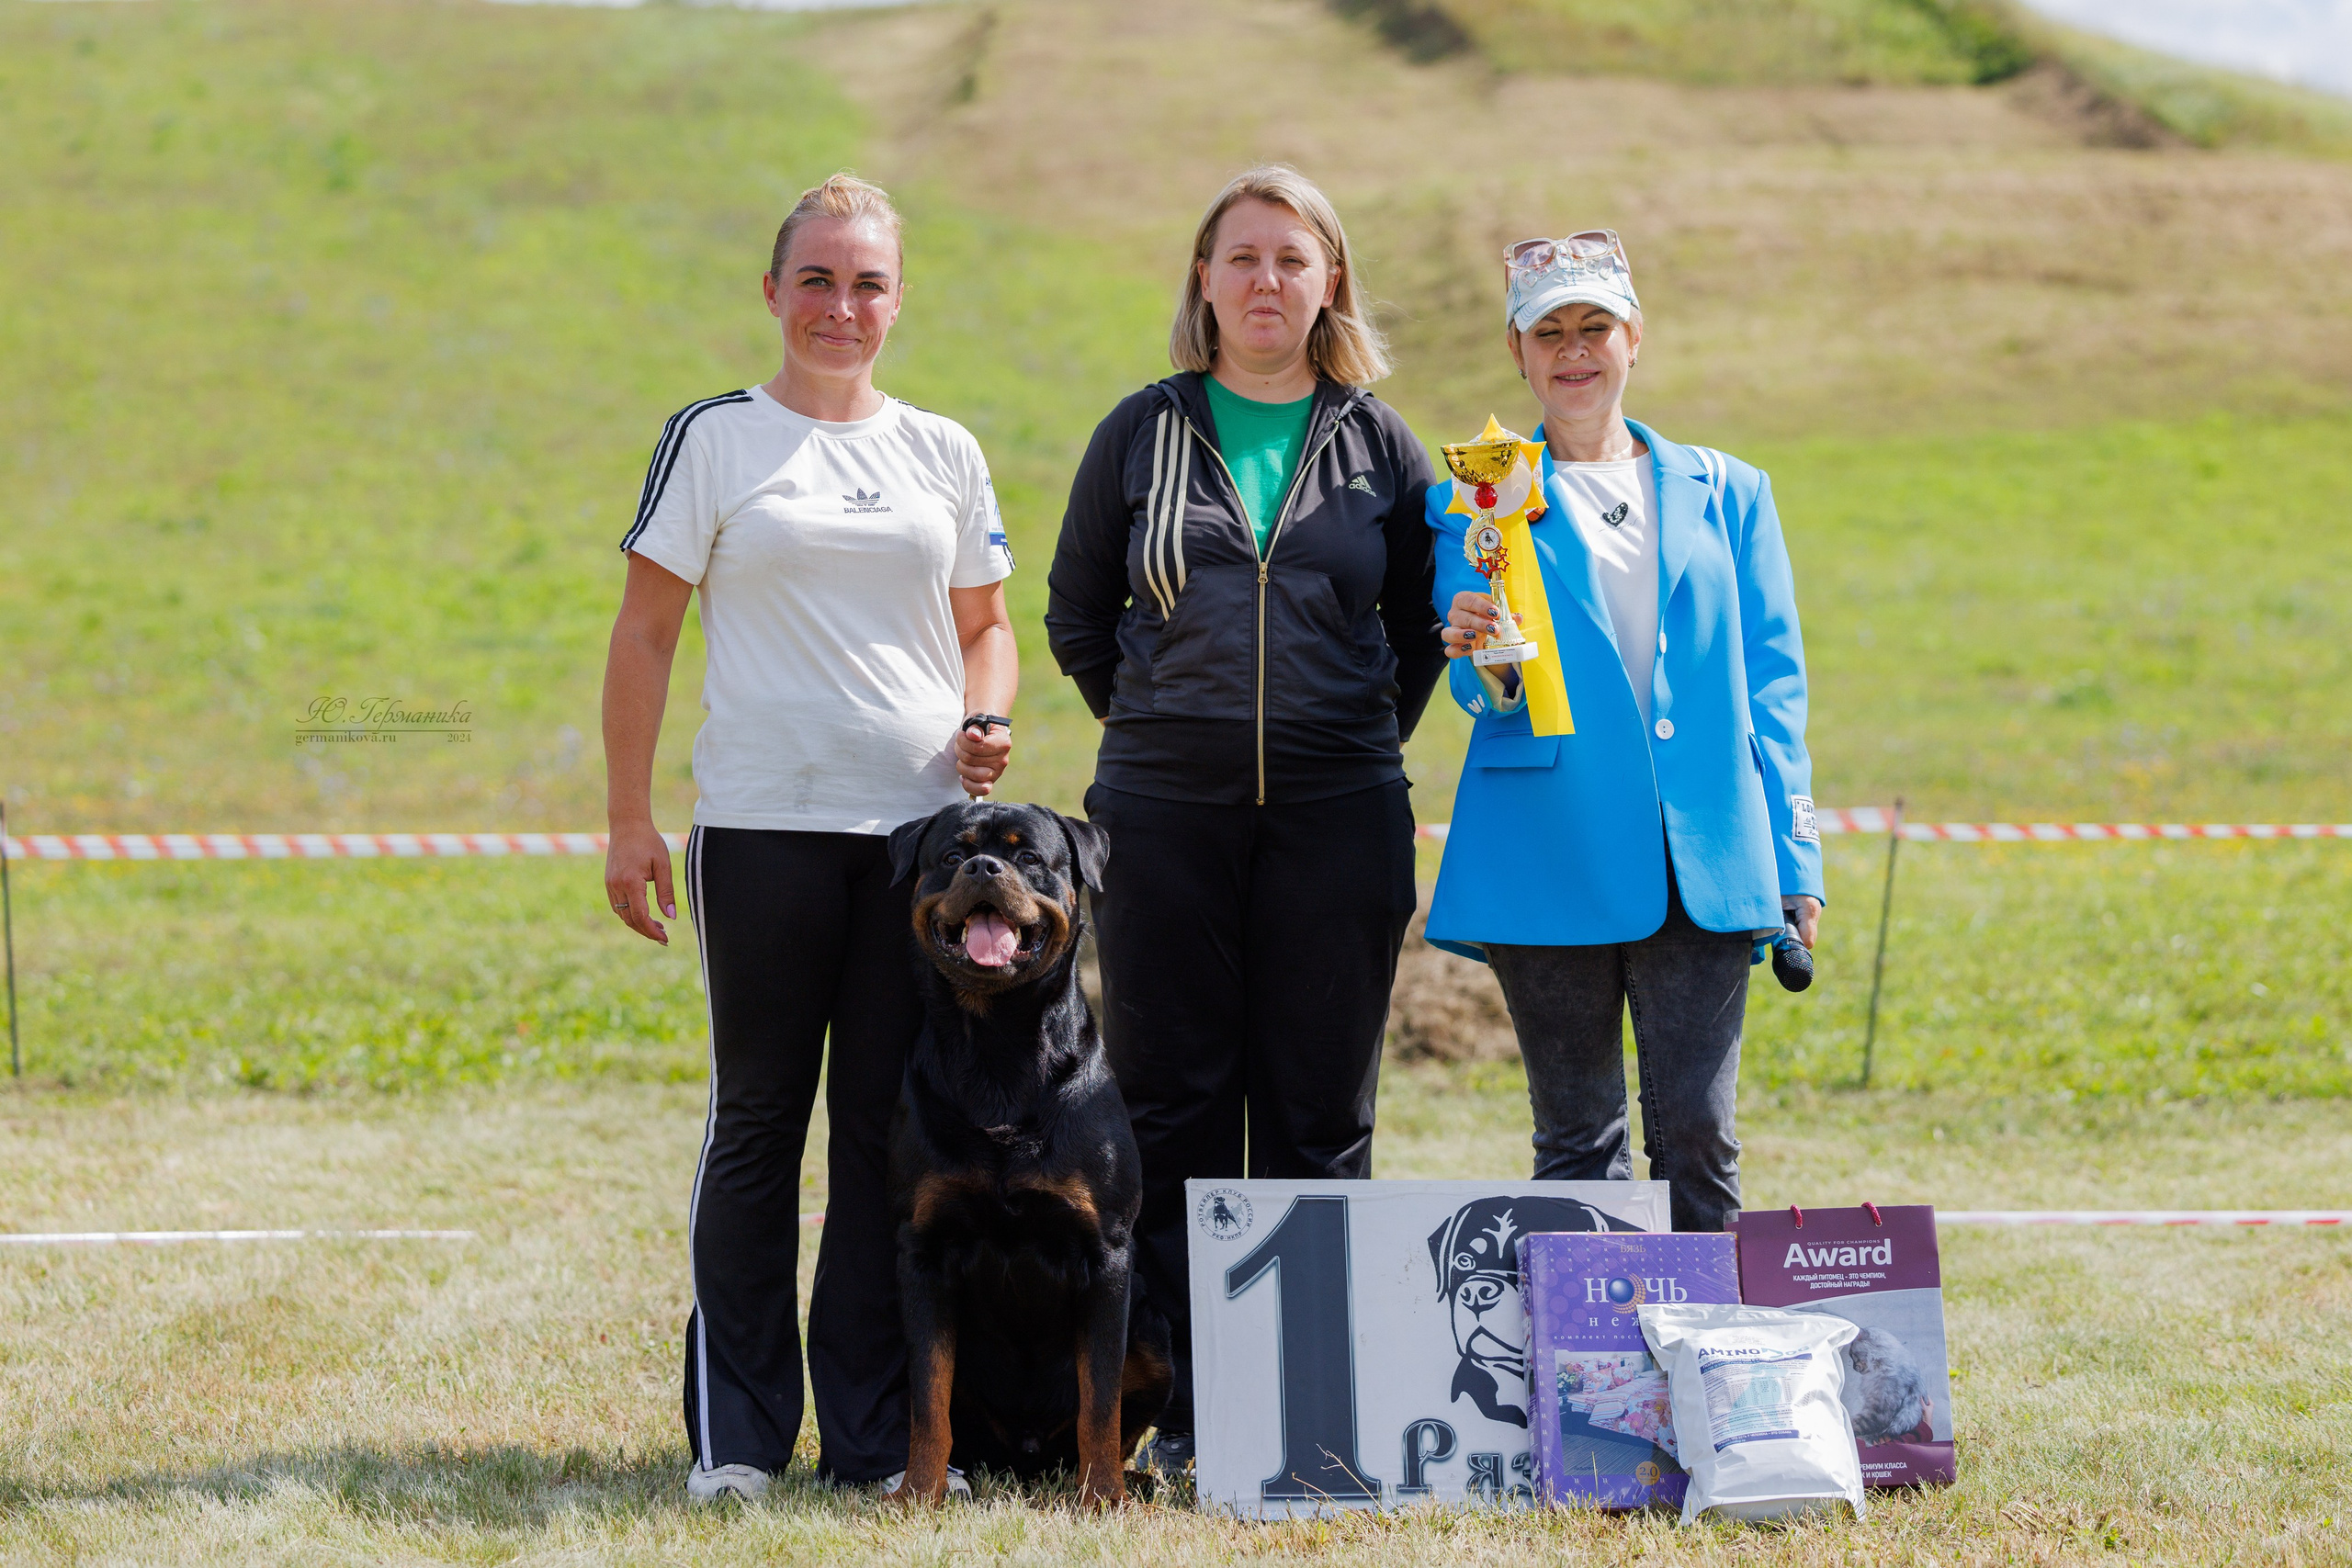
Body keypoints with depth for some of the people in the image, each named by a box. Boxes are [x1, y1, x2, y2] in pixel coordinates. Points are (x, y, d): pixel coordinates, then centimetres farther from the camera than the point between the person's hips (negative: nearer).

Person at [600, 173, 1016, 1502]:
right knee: (760, 1119, 0)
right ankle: (736, 1434, 7)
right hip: (764, 828, -3)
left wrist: (986, 722, -2)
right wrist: (629, 821, -3)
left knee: (892, 1126, 3)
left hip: (923, 827, 3)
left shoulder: (944, 454, 13)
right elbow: (646, 633, 3)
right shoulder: (715, 440, 3)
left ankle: (879, 1433, 9)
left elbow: (986, 624, 20)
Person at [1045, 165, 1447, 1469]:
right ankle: (1185, 1409, 6)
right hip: (1165, 819, 0)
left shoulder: (1377, 444, 7)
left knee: (1320, 1113, 3)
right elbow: (1077, 617, 15)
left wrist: (1360, 740, 7)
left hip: (1337, 820, 0)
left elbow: (1423, 628, 15)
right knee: (1173, 1108, 1)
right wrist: (1159, 727, 10)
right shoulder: (1143, 433, 6)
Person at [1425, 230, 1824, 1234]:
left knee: (1697, 1131, -3)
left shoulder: (1724, 494, 15)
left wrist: (1795, 864, 6)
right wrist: (1486, 670, -21)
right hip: (1552, 864, -1)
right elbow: (1482, 697, 3)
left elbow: (1772, 687, 13)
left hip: (1704, 866, 1)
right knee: (1577, 1142, 2)